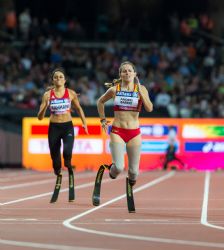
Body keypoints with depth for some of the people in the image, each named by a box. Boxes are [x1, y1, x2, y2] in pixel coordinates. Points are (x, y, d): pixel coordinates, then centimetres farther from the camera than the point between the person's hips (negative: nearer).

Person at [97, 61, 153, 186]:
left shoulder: (141, 89, -2)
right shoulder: (114, 89, -1)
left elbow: (149, 109, -14)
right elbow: (100, 102, 17)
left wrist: (140, 92, -20)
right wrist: (103, 119, 12)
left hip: (134, 133, 1)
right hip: (117, 132, -1)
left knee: (134, 170, 5)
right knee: (119, 167, -16)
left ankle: (132, 178, 41)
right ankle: (113, 169, 20)